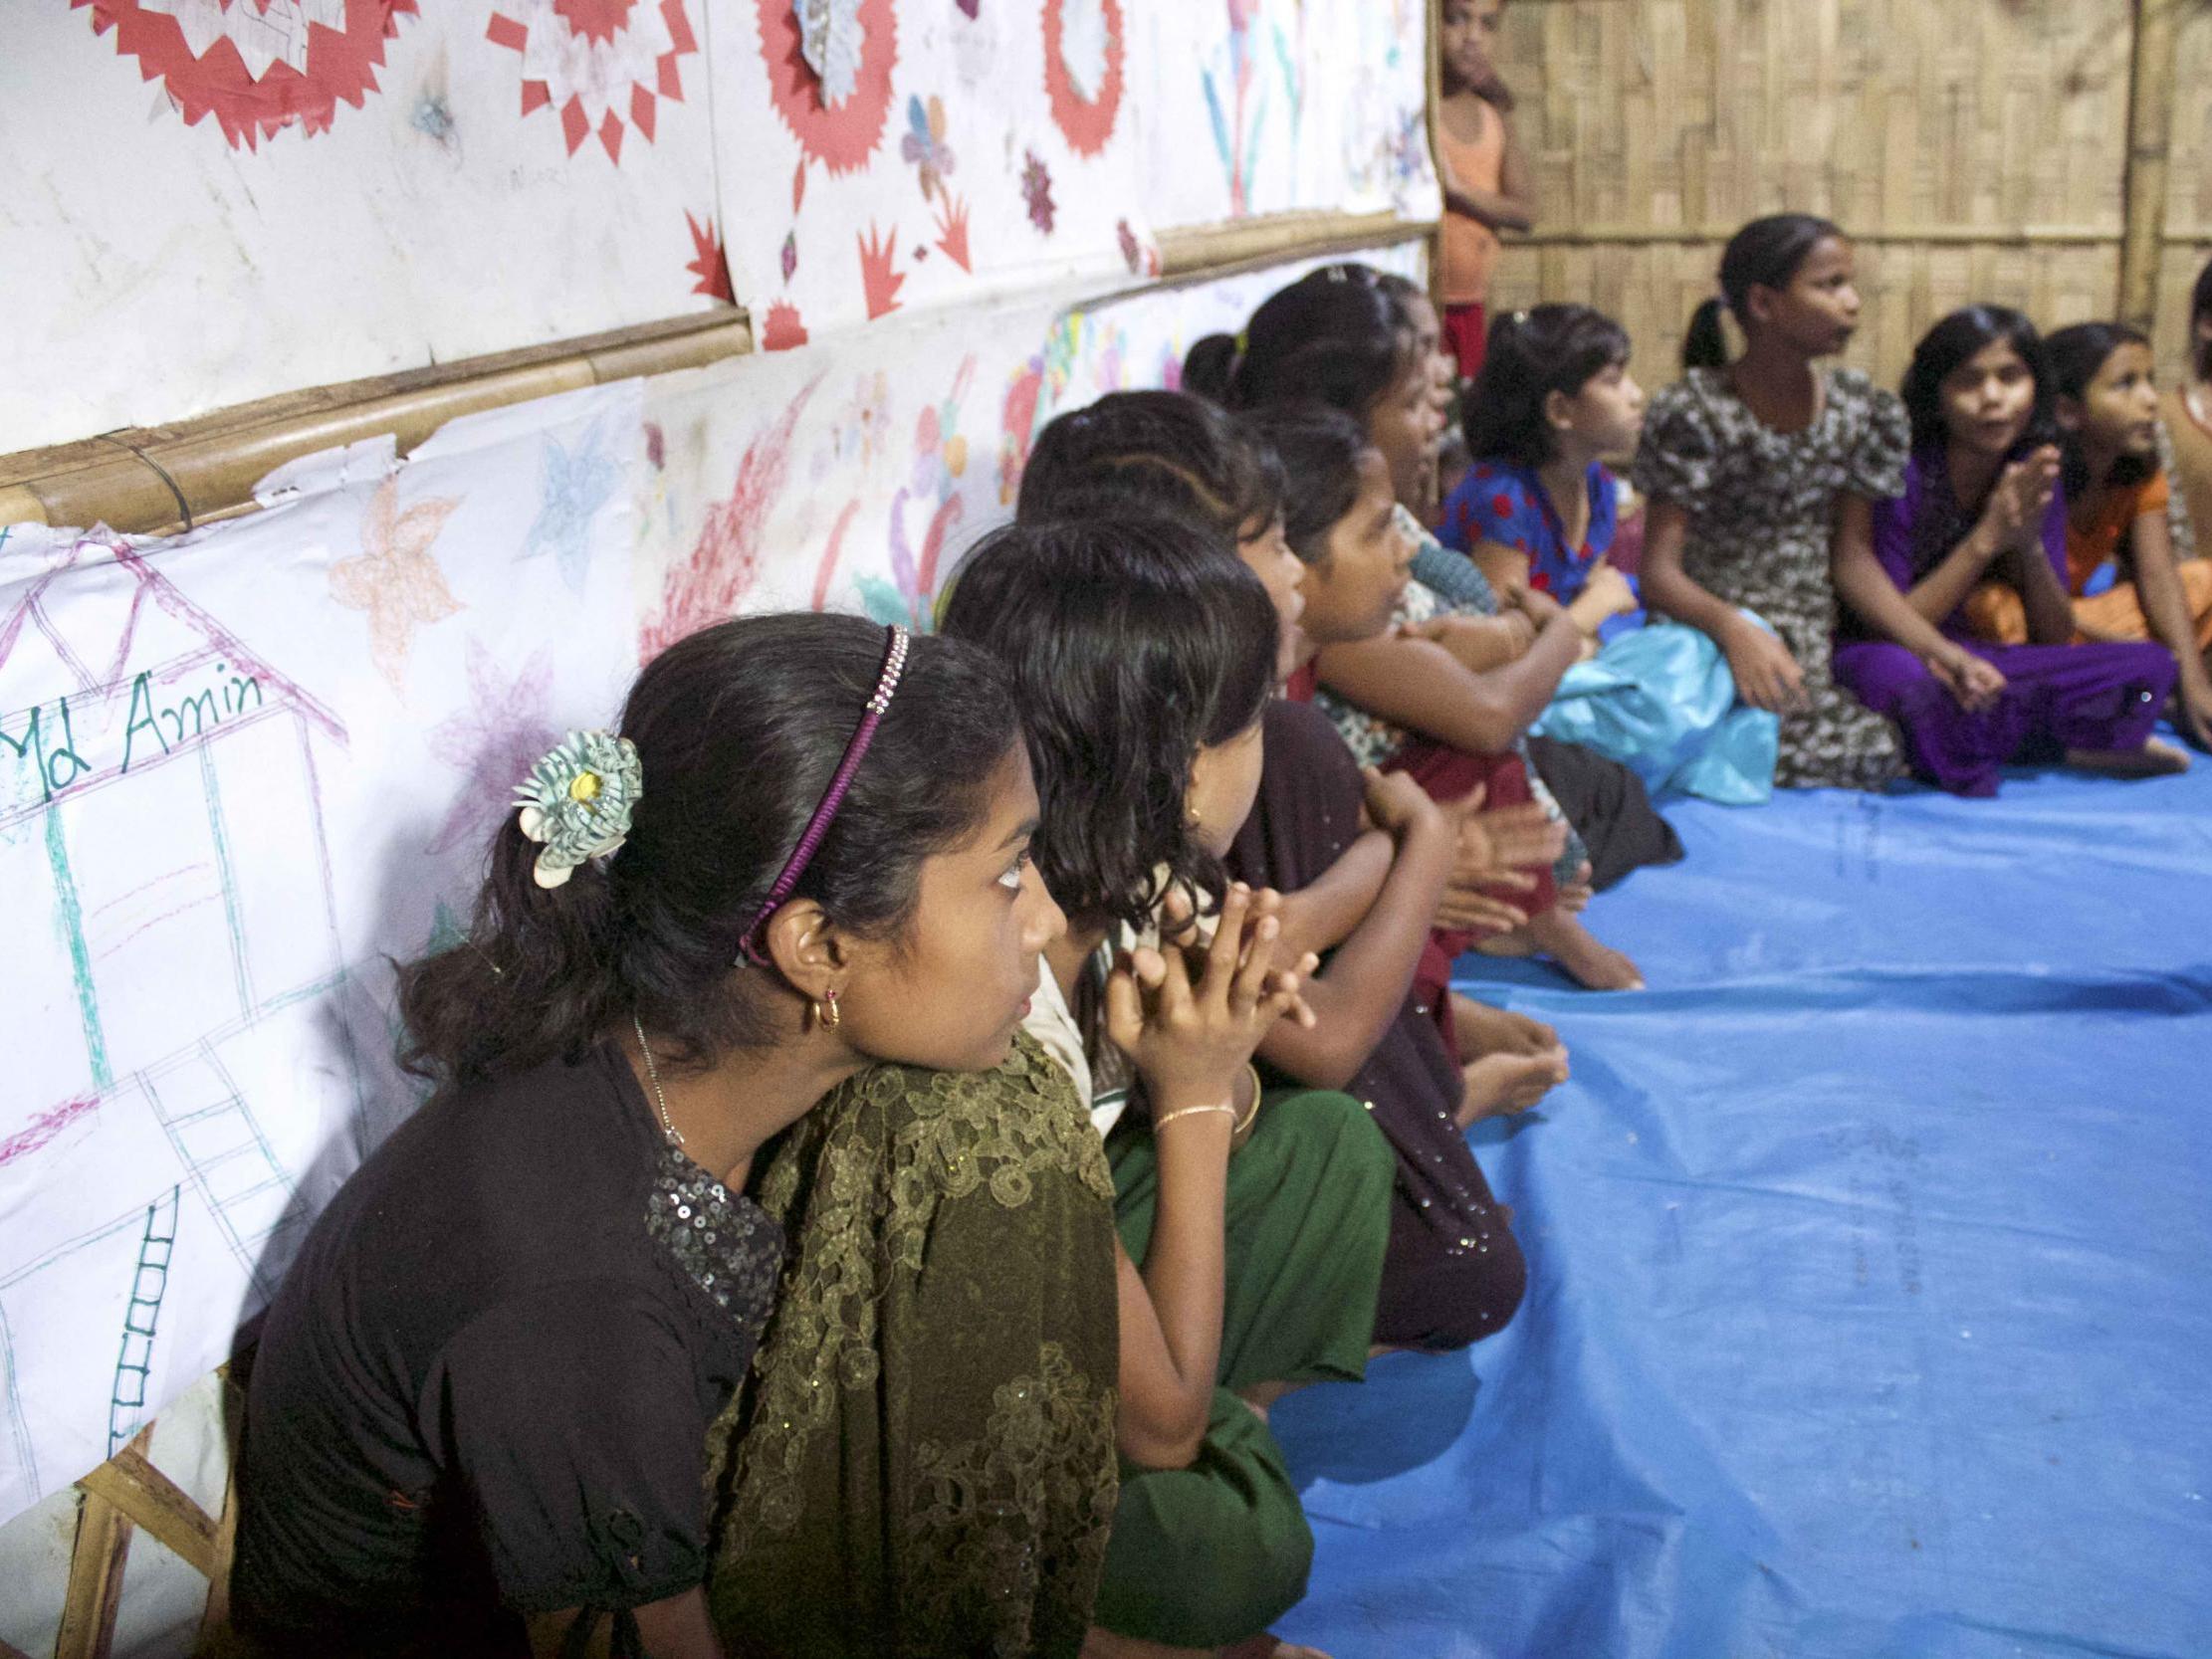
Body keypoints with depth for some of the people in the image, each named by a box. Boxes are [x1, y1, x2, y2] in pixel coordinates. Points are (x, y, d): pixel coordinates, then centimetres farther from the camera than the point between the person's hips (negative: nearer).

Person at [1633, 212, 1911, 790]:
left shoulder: (1860, 409, 6)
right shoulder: (1694, 412, -11)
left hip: (1812, 650, 6)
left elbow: (1852, 557, 10)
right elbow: (1658, 572, -15)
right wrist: (1735, 628, -35)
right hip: (1705, 636, -6)